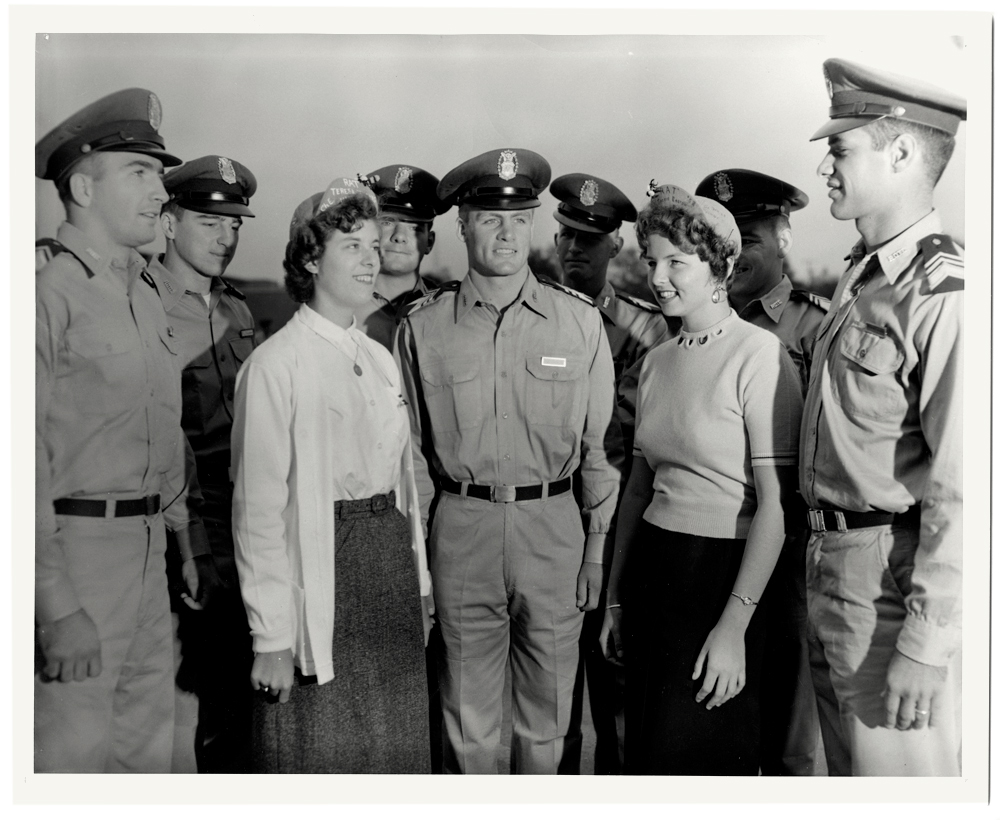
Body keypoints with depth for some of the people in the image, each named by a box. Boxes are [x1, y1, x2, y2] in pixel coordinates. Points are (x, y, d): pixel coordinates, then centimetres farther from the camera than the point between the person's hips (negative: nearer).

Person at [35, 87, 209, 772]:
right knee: (73, 754, 2)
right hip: (75, 552, -7)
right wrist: (56, 607, -20)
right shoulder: (48, 294, -12)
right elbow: (26, 463, -17)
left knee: (150, 748, 16)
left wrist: (190, 544, 16)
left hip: (149, 552, 8)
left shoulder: (146, 297, 13)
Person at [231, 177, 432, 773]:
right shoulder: (276, 364, -11)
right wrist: (271, 636, -15)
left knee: (398, 744, 15)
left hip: (393, 566, 6)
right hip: (323, 572, -6)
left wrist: (419, 583, 9)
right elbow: (258, 507, -13)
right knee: (320, 752, 7)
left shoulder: (382, 359, 10)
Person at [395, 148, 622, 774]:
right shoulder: (423, 326, 1)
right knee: (467, 718, 11)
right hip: (461, 529, 0)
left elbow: (601, 443, 4)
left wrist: (599, 548, 2)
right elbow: (412, 449, 6)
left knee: (547, 716, 13)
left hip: (554, 527, 0)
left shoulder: (581, 320, 1)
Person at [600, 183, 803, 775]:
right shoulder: (658, 361, 9)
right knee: (645, 751, 14)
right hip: (653, 568, 6)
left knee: (698, 755, 5)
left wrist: (734, 625, -19)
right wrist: (616, 597, 15)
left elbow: (775, 503, -15)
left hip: (723, 572, -6)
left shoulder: (759, 355, -12)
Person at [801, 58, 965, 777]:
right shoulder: (860, 278, 10)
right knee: (847, 768, 22)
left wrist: (926, 647, -21)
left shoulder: (945, 293, -18)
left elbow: (960, 490, -22)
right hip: (832, 569, 9)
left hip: (897, 583, -9)